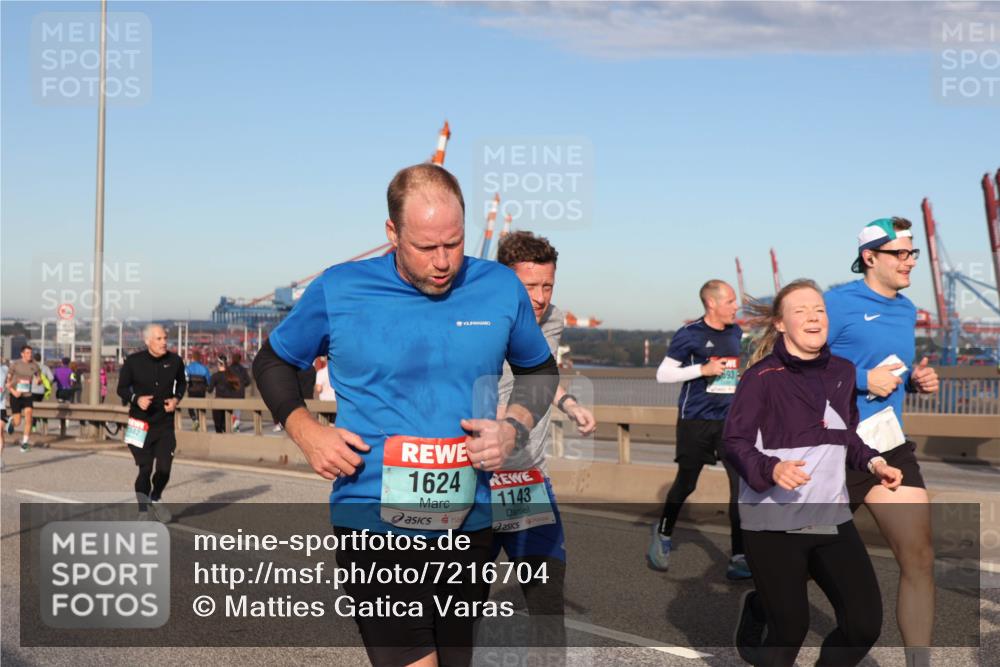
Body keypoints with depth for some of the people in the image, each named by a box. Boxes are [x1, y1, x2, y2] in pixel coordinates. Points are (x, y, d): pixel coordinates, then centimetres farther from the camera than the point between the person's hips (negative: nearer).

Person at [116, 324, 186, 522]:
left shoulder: (175, 361, -2)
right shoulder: (133, 361, -8)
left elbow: (182, 382, 16)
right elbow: (122, 388, 1)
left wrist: (177, 399, -3)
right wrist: (136, 399, -18)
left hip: (165, 424, 2)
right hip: (140, 423, -2)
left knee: (164, 468, -2)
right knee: (145, 469, -4)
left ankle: (156, 498, 29)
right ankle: (143, 509, 14)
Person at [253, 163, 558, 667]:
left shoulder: (501, 287, 0)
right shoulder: (338, 291, -5)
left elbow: (540, 369, 16)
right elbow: (272, 362, 11)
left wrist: (515, 427, -3)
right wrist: (307, 432, -5)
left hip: (468, 524, 3)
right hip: (373, 523, -3)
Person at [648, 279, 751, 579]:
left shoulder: (736, 332, 9)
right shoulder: (690, 334, -8)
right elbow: (663, 374, -8)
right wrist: (702, 369, -16)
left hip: (730, 420, 4)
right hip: (695, 420, -4)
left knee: (743, 481, -8)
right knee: (686, 483, 9)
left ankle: (739, 558, -3)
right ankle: (663, 534, 37)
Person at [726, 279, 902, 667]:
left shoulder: (842, 372, 9)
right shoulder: (762, 376, -9)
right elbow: (734, 442, -12)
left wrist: (873, 463, 7)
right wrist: (772, 468, -29)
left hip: (831, 517, 6)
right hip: (773, 522, -5)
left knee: (866, 624, 5)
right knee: (790, 631, 0)